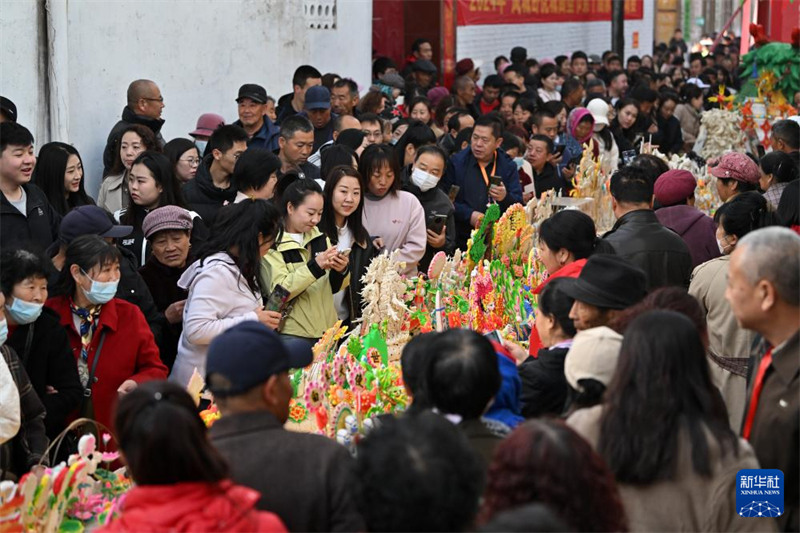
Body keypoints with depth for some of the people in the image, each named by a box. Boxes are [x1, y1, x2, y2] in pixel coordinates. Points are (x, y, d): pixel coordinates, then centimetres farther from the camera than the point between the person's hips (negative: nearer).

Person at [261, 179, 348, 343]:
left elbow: (334, 287, 12)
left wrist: (341, 271, -10)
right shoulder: (272, 243, -9)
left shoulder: (318, 236, 9)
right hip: (293, 336, -6)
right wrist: (315, 266, -27)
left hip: (327, 332, 6)